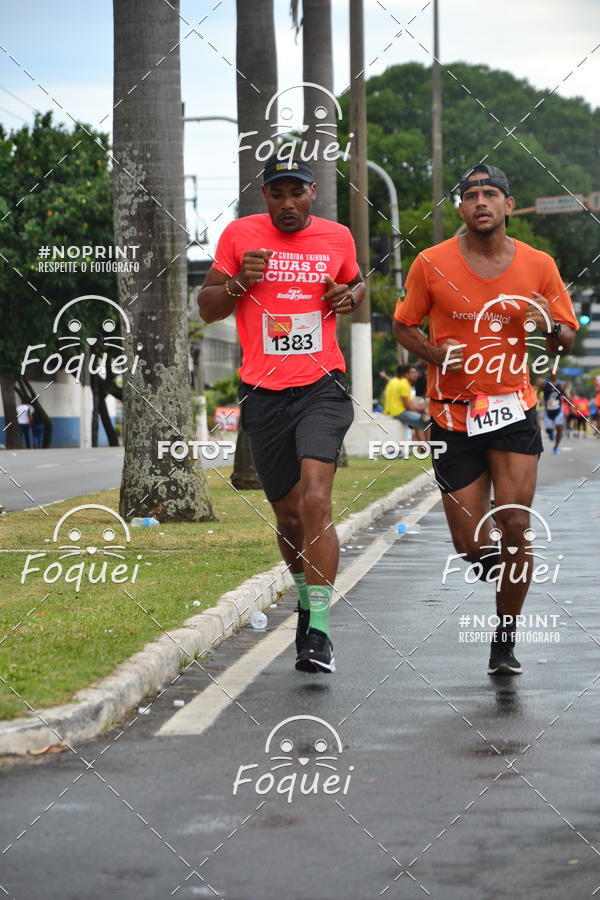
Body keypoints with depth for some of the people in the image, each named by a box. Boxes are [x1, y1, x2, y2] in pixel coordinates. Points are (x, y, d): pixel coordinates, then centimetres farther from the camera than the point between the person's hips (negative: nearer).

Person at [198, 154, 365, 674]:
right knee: (288, 515, 9)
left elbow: (357, 283, 26)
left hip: (322, 387, -1)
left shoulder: (337, 237, 6)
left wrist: (350, 296, 2)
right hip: (264, 393, 1)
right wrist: (239, 282, -11)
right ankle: (307, 598, 38)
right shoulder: (240, 235, 3)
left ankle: (319, 631, -20)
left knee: (315, 499, -20)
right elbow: (207, 308, 9)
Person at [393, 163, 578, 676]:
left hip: (513, 409, 0)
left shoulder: (539, 266, 1)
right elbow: (404, 325, 8)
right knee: (471, 547, 0)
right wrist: (434, 354, -12)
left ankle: (506, 639, 3)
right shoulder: (432, 264, -2)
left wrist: (549, 328, -14)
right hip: (453, 416, 0)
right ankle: (498, 563, 38)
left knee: (515, 525, -14)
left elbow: (567, 339, 9)